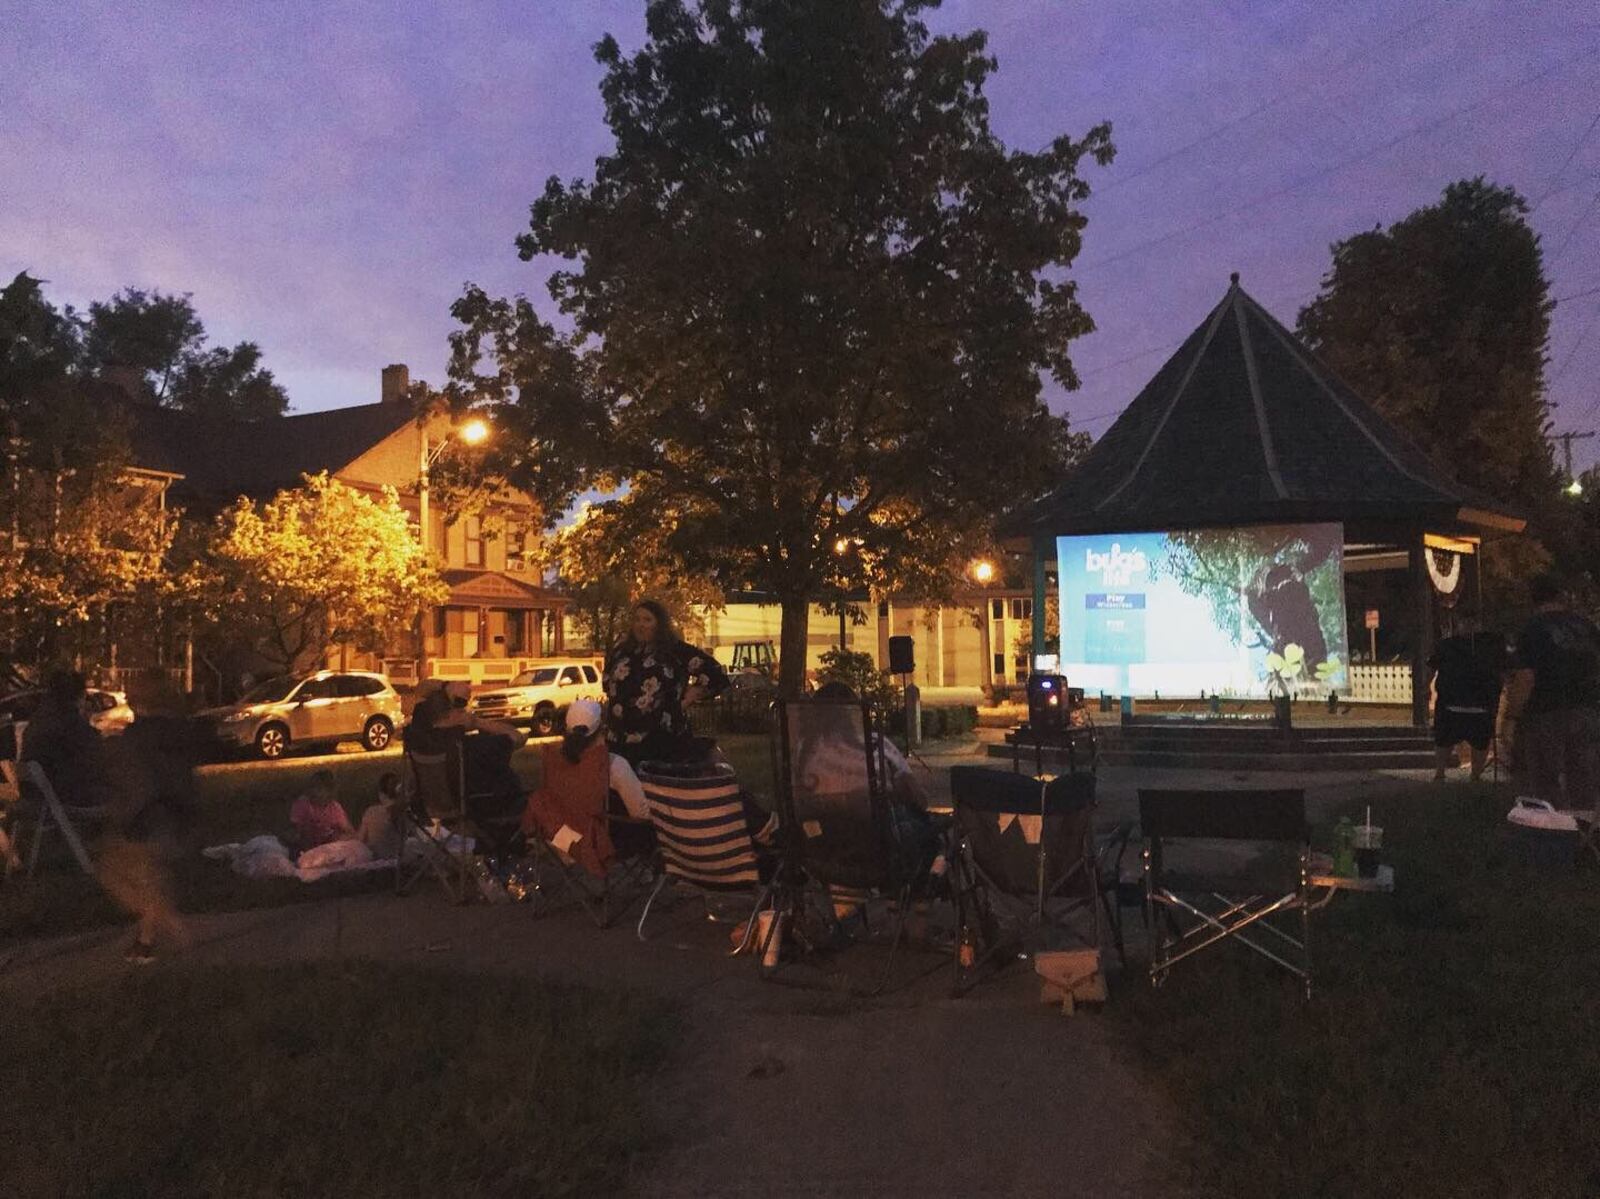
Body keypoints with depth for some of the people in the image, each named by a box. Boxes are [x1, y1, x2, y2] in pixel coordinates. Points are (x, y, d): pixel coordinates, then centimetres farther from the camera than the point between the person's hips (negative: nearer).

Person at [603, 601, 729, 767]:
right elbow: (608, 685, 29)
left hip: (665, 744, -4)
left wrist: (686, 701, -2)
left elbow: (716, 674, -3)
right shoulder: (621, 652, 13)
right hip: (620, 744, 4)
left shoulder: (677, 651, -1)